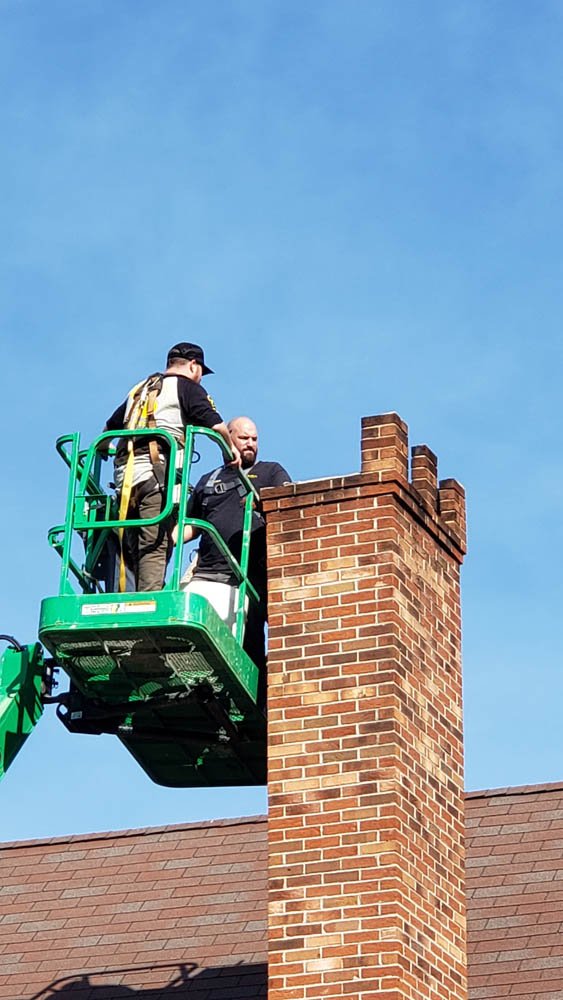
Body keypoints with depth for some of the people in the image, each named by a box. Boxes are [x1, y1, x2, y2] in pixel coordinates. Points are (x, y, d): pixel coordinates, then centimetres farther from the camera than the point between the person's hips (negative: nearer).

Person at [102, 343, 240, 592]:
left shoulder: (139, 390, 29)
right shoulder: (187, 387, 9)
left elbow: (109, 429, 39)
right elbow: (216, 425, -4)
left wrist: (102, 450, 58)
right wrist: (231, 447, 13)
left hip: (124, 475, 7)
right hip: (157, 473, -6)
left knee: (133, 551, 6)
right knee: (156, 548, -14)